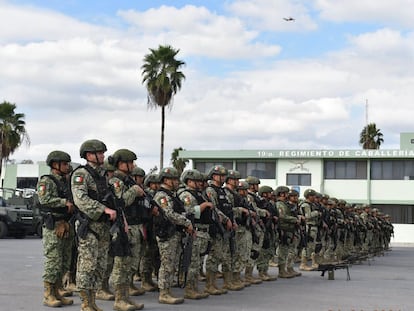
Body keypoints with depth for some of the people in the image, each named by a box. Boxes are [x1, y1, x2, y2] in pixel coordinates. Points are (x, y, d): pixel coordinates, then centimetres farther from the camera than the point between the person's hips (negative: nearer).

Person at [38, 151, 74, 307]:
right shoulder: (46, 181, -6)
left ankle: (56, 293, 16)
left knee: (65, 263, 9)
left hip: (66, 227, 8)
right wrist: (65, 202, -21)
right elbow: (45, 199, -22)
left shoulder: (65, 182, 18)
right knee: (53, 262, -7)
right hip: (53, 227, -8)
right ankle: (48, 296, 0)